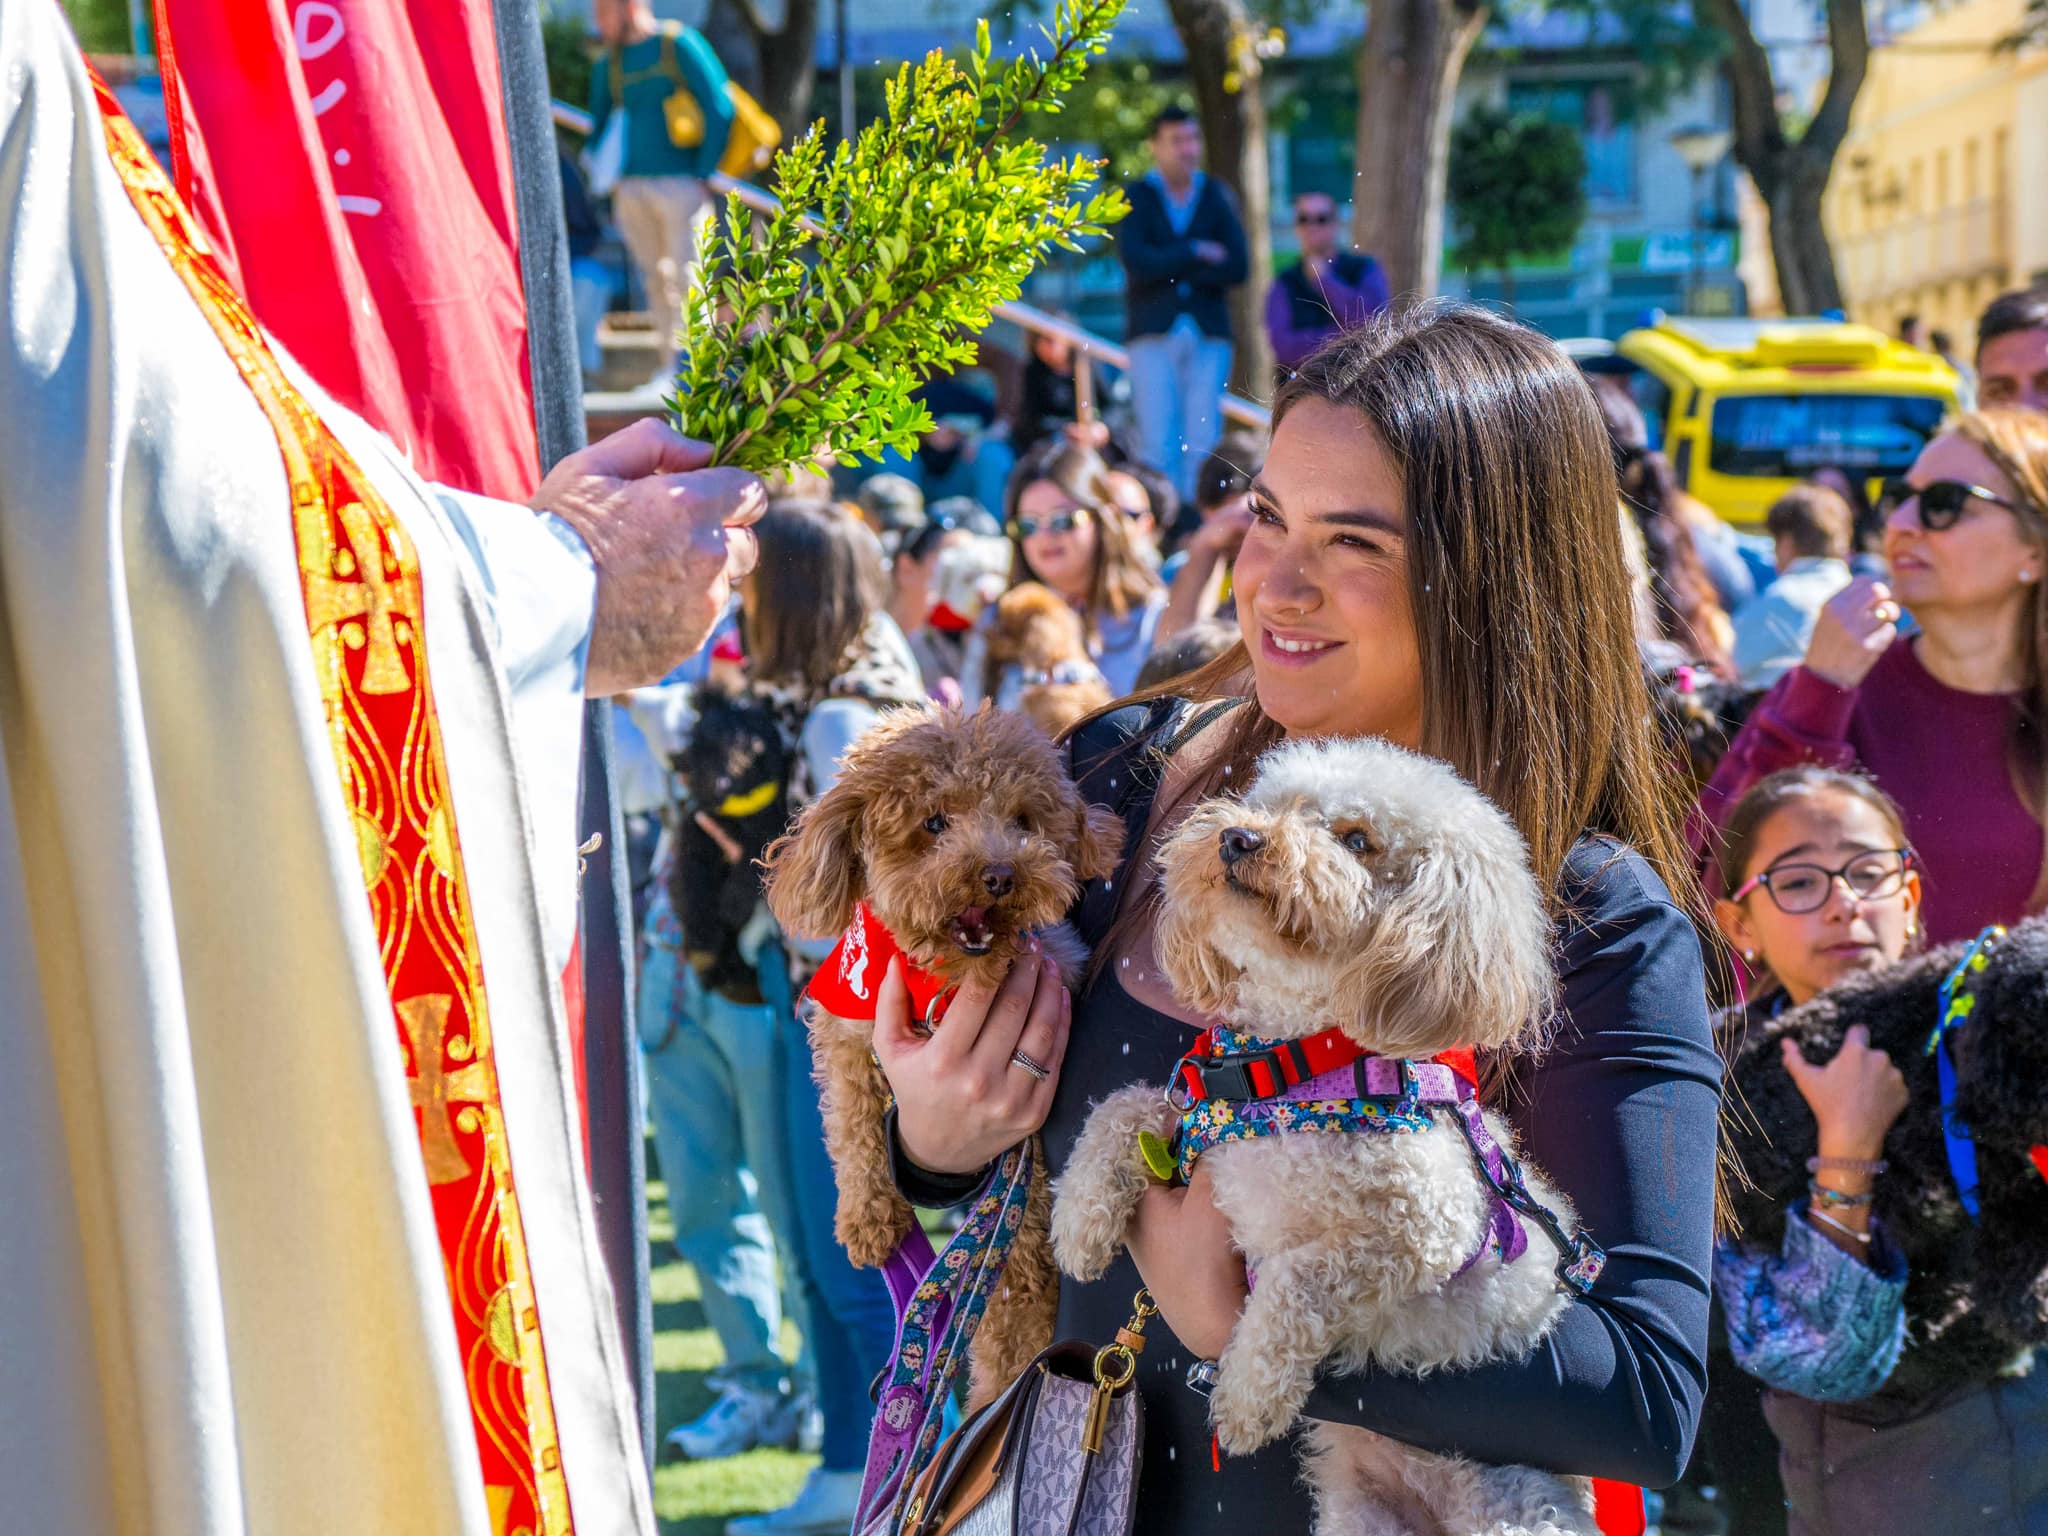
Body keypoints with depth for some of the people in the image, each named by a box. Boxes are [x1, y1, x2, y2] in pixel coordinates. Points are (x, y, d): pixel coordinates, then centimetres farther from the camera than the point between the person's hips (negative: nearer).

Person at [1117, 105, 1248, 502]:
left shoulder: (1217, 197, 13)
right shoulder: (1136, 197, 8)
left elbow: (1237, 267, 0)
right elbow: (1136, 260, -9)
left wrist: (1169, 269, -4)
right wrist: (1196, 254, -4)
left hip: (1209, 334, 2)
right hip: (1154, 332, -2)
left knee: (1203, 444, -4)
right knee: (1158, 444, -9)